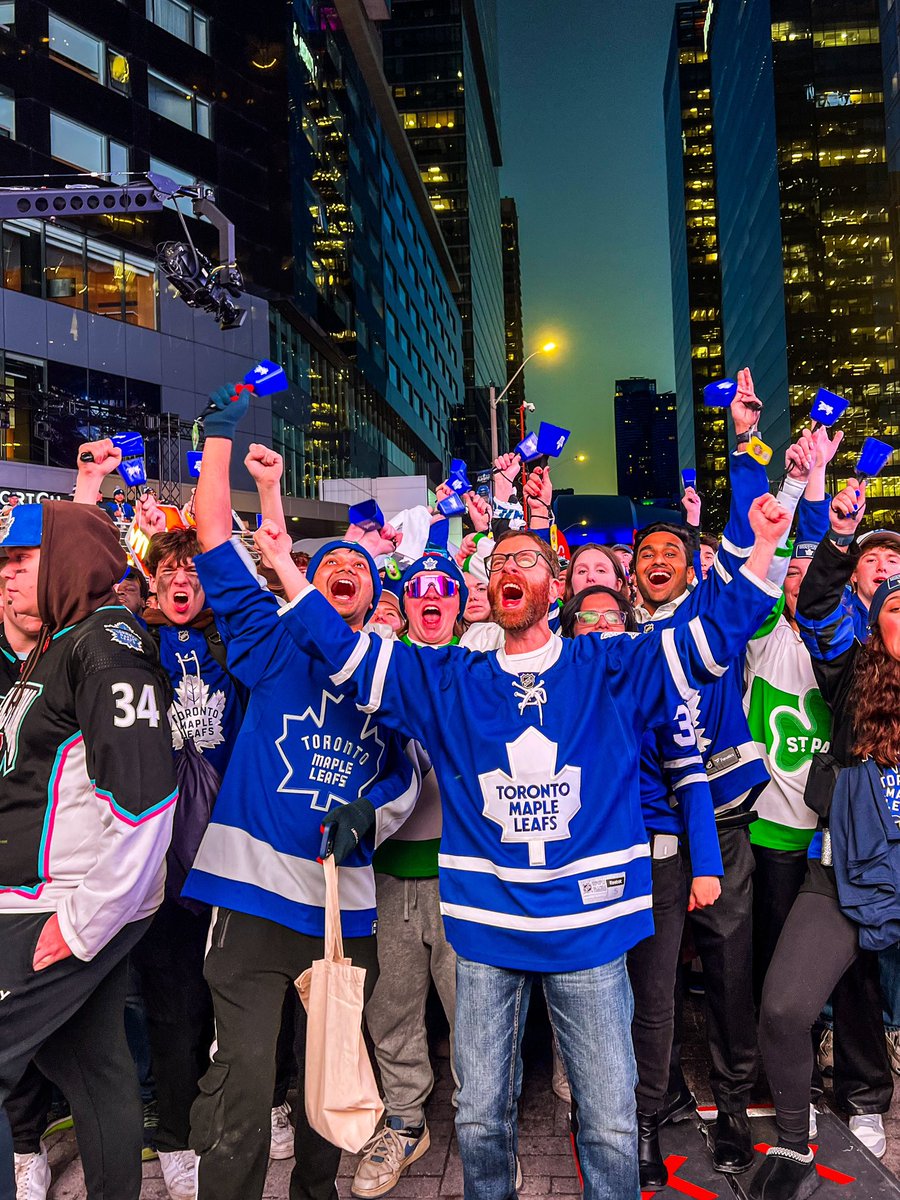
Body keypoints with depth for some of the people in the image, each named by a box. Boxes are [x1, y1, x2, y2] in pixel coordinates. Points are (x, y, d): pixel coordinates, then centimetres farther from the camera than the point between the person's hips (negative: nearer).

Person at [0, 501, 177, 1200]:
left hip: (73, 907, -9)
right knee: (93, 1064, 17)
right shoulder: (59, 645, 15)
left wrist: (85, 921, -19)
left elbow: (142, 795, -24)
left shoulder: (107, 643, -16)